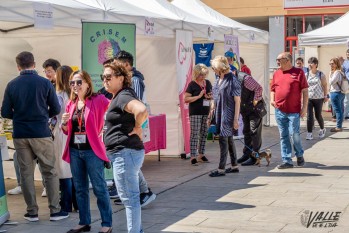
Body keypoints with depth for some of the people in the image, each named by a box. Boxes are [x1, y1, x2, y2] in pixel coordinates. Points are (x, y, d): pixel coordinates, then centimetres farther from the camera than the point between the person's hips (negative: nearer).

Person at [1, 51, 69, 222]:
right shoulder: (44, 83, -5)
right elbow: (56, 109, -2)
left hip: (20, 135, 2)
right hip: (41, 134, -2)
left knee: (26, 173, 10)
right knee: (50, 172, 7)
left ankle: (32, 212, 13)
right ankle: (55, 210, 7)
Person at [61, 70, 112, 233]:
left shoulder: (98, 100, -7)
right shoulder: (71, 104, 11)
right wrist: (64, 123, -4)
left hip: (92, 151, -6)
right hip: (74, 151, 6)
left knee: (99, 188, -1)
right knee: (80, 189, 13)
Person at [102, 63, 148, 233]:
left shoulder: (123, 96, -15)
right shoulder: (117, 97, 17)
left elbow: (142, 111, -34)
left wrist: (137, 128, -19)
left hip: (125, 153, -11)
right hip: (125, 153, 11)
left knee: (129, 198, -6)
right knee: (131, 196, 17)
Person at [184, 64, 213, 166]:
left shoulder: (208, 83, 9)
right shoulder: (192, 85, -8)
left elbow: (212, 94, 23)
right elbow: (186, 99, -13)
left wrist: (210, 97, -1)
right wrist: (199, 96, -18)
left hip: (206, 112, 6)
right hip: (195, 113, -6)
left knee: (204, 134, 10)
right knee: (194, 134, -6)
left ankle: (201, 155, 21)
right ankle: (193, 157, -6)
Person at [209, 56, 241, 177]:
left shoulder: (232, 80, -13)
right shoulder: (218, 80, 11)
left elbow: (237, 101, -13)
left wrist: (236, 119, -16)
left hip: (228, 114, -8)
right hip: (219, 114, 8)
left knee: (223, 139, -8)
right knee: (229, 140, 14)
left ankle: (221, 169, -5)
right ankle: (234, 166, 24)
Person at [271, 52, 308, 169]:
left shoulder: (298, 72, -1)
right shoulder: (276, 73, 12)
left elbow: (305, 90, -1)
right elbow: (272, 89, 22)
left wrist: (304, 107, -6)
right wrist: (272, 99, 2)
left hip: (294, 110, -4)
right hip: (279, 110, 4)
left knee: (294, 134, -4)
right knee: (283, 136, 5)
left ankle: (300, 155, 22)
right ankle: (287, 160, 11)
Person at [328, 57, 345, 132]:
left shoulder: (337, 72, -17)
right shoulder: (340, 72, 14)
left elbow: (331, 82, -17)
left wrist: (330, 74, -8)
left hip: (336, 93, -10)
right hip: (341, 92, 10)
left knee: (337, 110, -6)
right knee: (340, 110, 13)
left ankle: (338, 127, -3)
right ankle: (339, 126, 20)